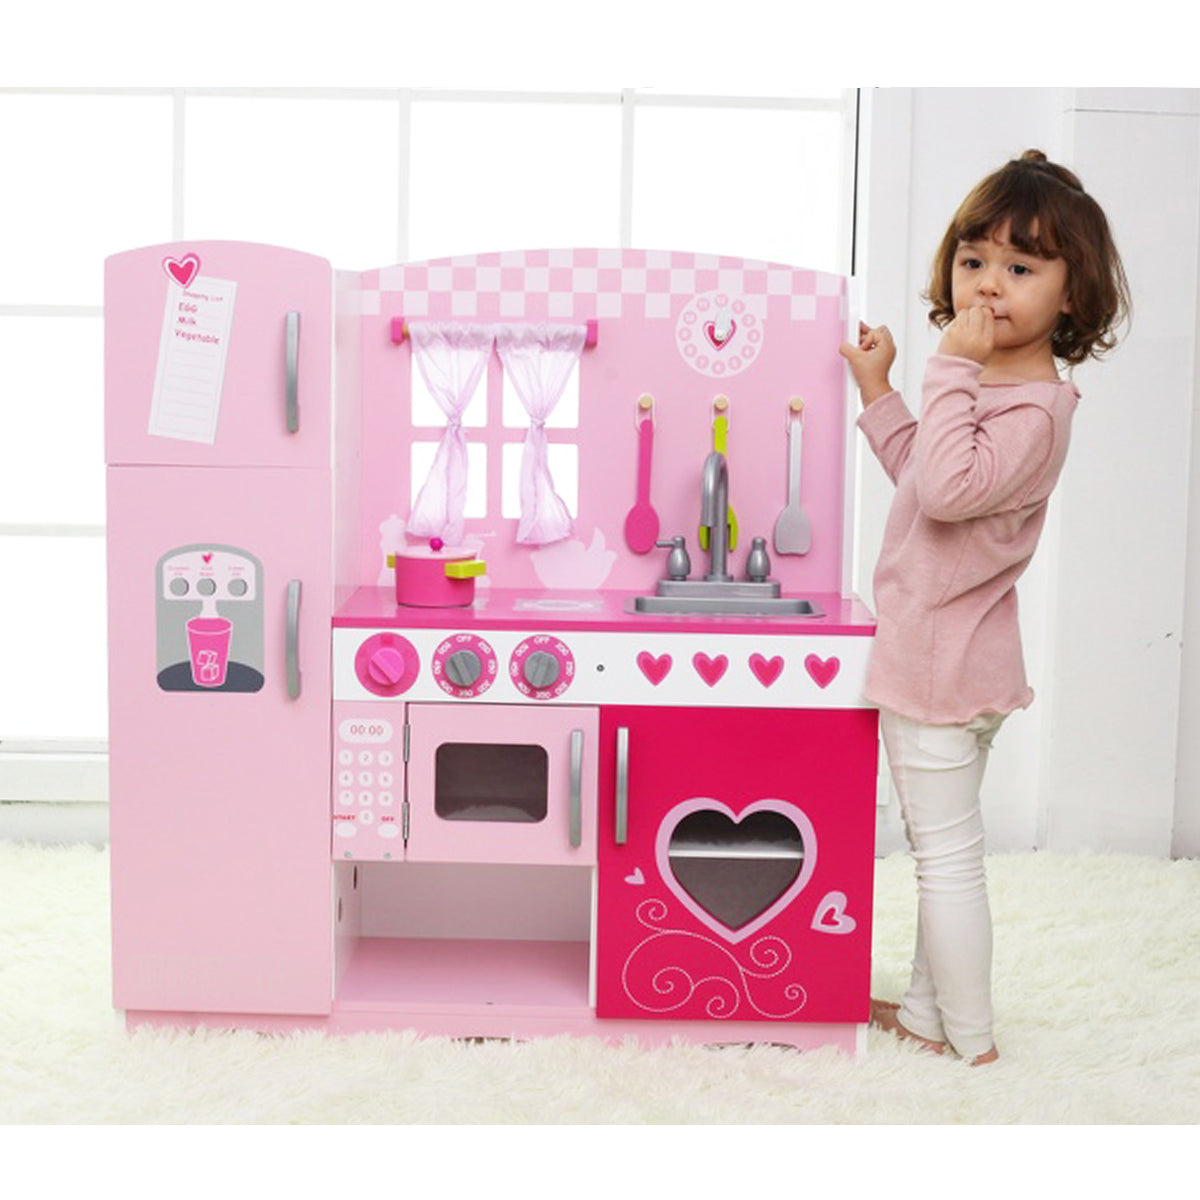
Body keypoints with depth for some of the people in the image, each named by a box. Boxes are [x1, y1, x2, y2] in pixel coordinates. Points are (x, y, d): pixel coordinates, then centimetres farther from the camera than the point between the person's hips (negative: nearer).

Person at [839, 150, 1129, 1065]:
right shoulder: (990, 387, 10)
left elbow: (949, 486, -34)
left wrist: (952, 370, -27)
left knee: (948, 854, 2)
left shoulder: (1033, 407, -21)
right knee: (946, 850, 19)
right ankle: (928, 1013, 34)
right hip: (951, 659, 10)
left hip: (941, 664, -10)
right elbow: (927, 481, 21)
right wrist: (879, 391, 17)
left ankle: (973, 1043, 16)